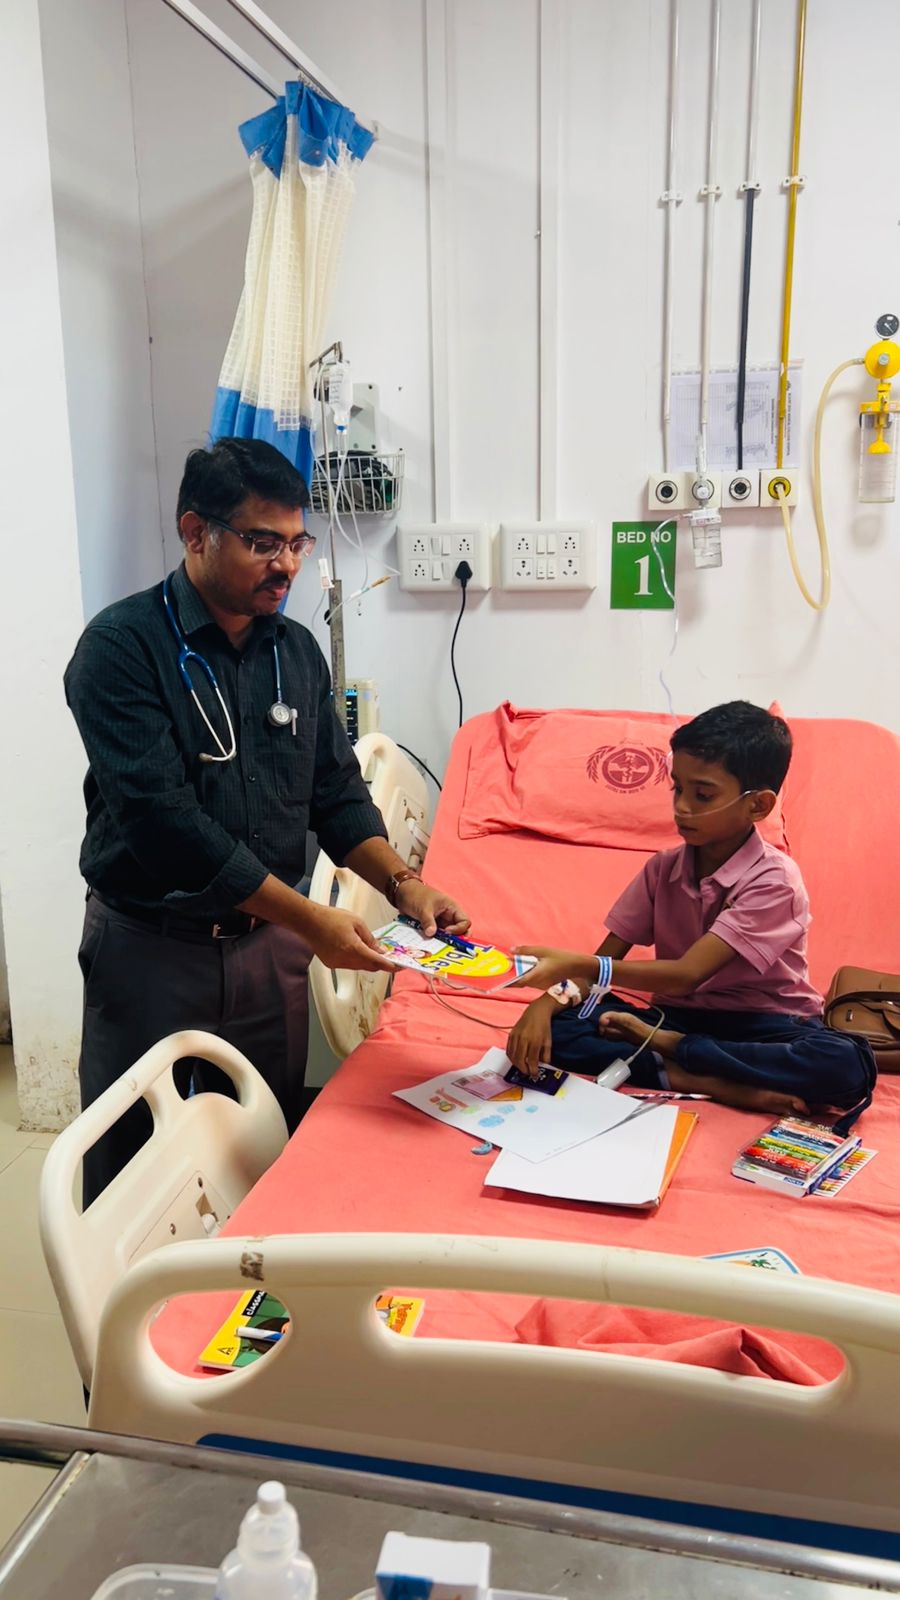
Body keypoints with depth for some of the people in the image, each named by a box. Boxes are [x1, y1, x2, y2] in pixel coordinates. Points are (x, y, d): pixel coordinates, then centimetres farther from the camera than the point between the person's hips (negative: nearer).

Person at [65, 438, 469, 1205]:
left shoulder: (297, 650, 5)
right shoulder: (122, 646, -13)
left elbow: (338, 793, 7)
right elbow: (161, 818, -22)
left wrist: (403, 883, -11)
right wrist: (309, 917, -25)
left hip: (269, 945, 5)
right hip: (151, 948, -4)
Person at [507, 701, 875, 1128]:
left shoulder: (773, 880, -17)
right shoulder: (662, 869, 0)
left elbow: (687, 974, -26)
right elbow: (604, 960, 0)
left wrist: (573, 964, -37)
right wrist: (545, 1003, -22)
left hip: (763, 1027, -3)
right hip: (679, 1017, 3)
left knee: (849, 1066, -35)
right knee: (557, 1027, -19)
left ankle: (664, 1047, -21)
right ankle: (710, 1082, -22)